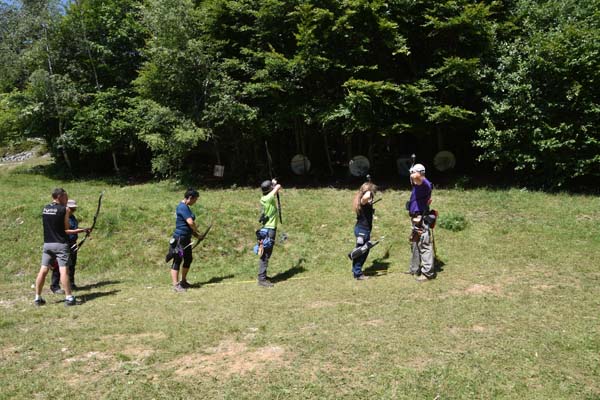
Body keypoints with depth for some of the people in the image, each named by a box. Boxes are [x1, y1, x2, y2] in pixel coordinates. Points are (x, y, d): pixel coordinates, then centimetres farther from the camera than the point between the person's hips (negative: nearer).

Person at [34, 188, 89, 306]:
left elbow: (50, 226, 13)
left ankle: (38, 297, 12)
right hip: (60, 244, -6)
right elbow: (65, 230, -9)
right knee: (63, 270, -8)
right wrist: (80, 231, -1)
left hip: (47, 244, 6)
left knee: (43, 270, 7)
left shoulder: (45, 209, 10)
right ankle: (69, 297, -8)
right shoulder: (64, 209, -8)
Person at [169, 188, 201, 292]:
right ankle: (176, 285, -2)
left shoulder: (185, 207, 14)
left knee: (188, 259, 17)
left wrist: (194, 232, 6)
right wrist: (195, 230, -5)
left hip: (186, 238, 10)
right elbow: (190, 222, -25)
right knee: (177, 261, -5)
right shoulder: (182, 207, -17)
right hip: (180, 238, -10)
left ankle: (183, 281, 30)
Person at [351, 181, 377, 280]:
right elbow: (366, 197, -45)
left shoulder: (361, 201, 9)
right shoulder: (363, 201, -19)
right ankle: (358, 274, 10)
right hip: (363, 230, -10)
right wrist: (368, 191, -28)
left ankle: (355, 270, 34)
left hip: (360, 228, 10)